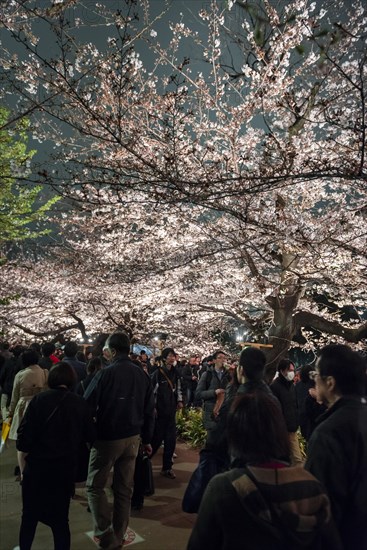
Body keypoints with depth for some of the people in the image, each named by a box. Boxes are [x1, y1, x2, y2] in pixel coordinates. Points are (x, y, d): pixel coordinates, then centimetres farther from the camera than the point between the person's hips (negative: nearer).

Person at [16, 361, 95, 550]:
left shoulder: (39, 400, -9)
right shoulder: (80, 404, -5)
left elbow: (23, 439, -10)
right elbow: (90, 436, 0)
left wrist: (23, 468, 2)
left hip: (37, 466, -1)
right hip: (66, 468, 1)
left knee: (29, 515, 21)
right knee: (60, 518, 16)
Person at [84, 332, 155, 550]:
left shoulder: (106, 373, -18)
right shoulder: (142, 374, -1)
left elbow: (87, 406, -15)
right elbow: (149, 410, 4)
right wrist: (147, 439, 14)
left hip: (107, 438, -5)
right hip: (132, 438, 5)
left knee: (95, 485, 13)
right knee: (124, 489, 16)